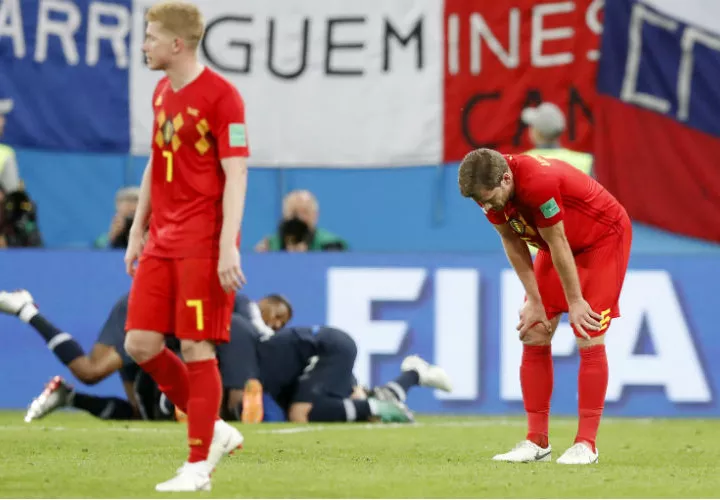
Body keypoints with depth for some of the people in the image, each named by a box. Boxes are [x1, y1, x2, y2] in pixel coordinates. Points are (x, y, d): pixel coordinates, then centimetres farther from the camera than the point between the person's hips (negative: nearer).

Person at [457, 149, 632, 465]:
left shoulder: (538, 183, -39)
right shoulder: (490, 190, -17)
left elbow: (558, 246, -28)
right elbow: (512, 243, -5)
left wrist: (575, 302, -17)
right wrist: (534, 301, -6)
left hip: (604, 237, -7)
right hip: (558, 243, 7)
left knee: (590, 341, -13)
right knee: (534, 337, 0)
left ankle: (586, 445, -9)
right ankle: (537, 442, 4)